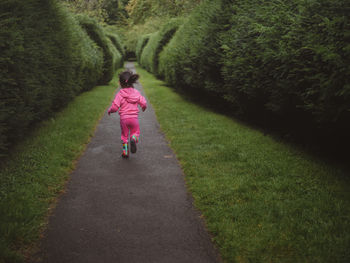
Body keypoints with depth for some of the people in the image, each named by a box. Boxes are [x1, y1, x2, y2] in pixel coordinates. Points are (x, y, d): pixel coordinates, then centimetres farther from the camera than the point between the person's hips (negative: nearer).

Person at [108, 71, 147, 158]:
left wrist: (110, 110, 8)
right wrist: (143, 108, 24)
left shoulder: (120, 94, -9)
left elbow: (115, 107, -13)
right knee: (135, 132, 17)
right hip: (134, 117, 1)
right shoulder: (136, 93, 1)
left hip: (124, 118, -1)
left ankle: (125, 152, 15)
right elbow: (144, 103, 1)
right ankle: (133, 140, -17)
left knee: (124, 135, 15)